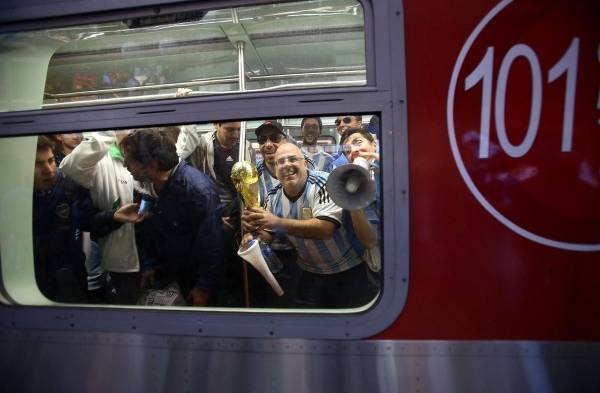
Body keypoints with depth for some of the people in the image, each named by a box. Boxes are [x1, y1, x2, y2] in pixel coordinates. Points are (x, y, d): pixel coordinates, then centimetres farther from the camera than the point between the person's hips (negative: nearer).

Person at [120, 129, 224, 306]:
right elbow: (145, 230, 7)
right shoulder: (144, 185, -8)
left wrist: (204, 286, -17)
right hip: (163, 271, 6)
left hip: (195, 274, -5)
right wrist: (149, 265, 5)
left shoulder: (198, 189, -30)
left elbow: (211, 243, -23)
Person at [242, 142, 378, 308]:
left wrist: (278, 222, -40)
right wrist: (255, 233, -20)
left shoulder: (324, 183, -22)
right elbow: (268, 234, 4)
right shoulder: (273, 197, -4)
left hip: (349, 270, -4)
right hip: (311, 274, 5)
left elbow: (325, 229, -34)